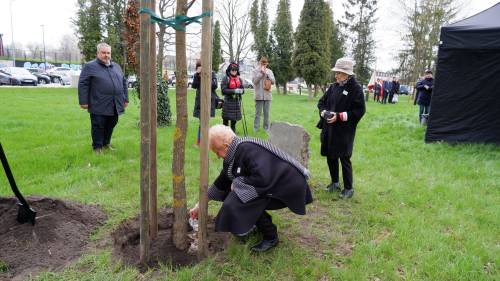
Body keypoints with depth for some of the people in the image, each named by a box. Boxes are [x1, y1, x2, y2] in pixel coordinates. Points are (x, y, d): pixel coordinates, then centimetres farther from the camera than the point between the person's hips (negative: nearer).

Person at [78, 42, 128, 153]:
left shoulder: (116, 66, 16)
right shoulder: (90, 66, -1)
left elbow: (124, 83, 20)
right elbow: (83, 84, -5)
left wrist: (125, 99, 15)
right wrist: (83, 101, -10)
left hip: (115, 105, 5)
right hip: (99, 106, -5)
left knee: (111, 125, 13)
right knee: (98, 126, 1)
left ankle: (106, 143, 29)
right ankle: (97, 147, 14)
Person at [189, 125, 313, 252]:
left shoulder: (249, 150, -27)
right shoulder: (234, 154, 2)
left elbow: (262, 179, -37)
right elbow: (222, 182, 13)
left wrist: (238, 182, -19)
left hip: (287, 184, -9)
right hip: (273, 181, 9)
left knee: (238, 201, -21)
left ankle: (270, 237, -2)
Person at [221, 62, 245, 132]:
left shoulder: (239, 79, 10)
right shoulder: (225, 79, -6)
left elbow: (242, 89, 11)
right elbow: (223, 90, -14)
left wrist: (241, 91, -15)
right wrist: (234, 91, -24)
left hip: (237, 101, 5)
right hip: (228, 101, -4)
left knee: (234, 119, 11)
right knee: (226, 118, 1)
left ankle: (233, 131, 23)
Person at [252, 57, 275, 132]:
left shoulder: (269, 71, 11)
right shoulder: (255, 71, 4)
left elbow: (273, 82, 3)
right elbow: (254, 81, -9)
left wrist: (267, 74, -8)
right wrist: (261, 73, -12)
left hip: (267, 95, 2)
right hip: (259, 95, -2)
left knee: (267, 113, 6)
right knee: (258, 113, 0)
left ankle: (266, 128, 15)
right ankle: (255, 128, 6)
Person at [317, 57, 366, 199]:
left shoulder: (355, 88, -9)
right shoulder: (333, 87, 7)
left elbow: (359, 111, -12)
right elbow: (321, 102, 15)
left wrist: (339, 116, -19)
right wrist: (324, 112, -7)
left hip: (344, 131, -6)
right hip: (329, 129, 6)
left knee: (344, 159, 1)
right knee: (330, 156, 13)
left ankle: (348, 188, 17)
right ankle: (335, 182, 32)